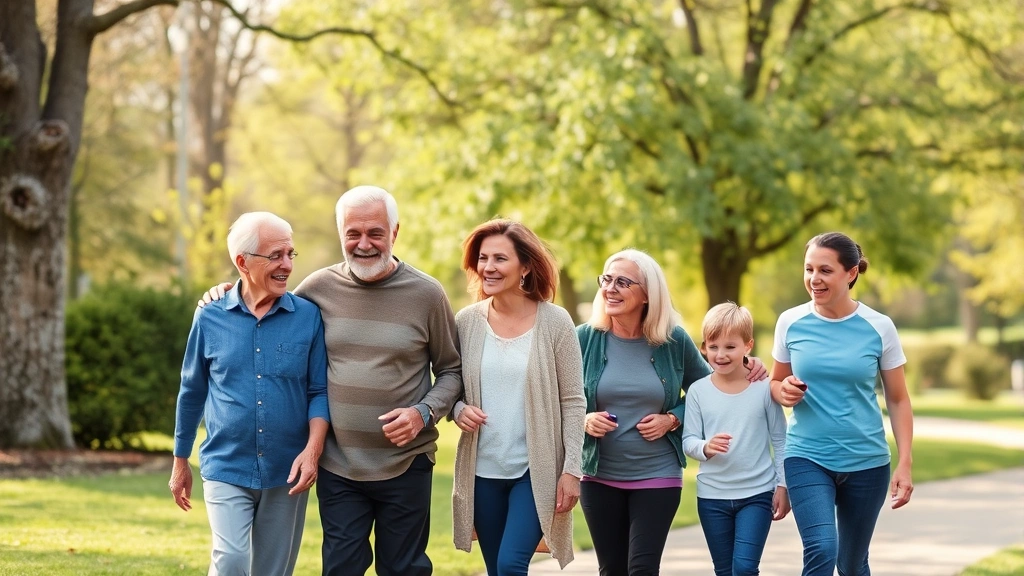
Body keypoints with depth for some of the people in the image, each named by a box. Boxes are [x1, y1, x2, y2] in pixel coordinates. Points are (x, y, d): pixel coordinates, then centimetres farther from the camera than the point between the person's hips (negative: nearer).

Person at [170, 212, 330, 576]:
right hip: (227, 468, -1)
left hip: (287, 472, 1)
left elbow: (320, 391, 1)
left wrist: (312, 450, -15)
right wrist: (180, 462, 17)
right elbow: (192, 392, 11)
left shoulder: (308, 317, -2)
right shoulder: (210, 319, 0)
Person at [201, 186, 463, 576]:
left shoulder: (426, 294, -4)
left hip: (405, 467, -1)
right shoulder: (319, 287, 1)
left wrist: (424, 412, -13)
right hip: (338, 468, 1)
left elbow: (451, 371, 4)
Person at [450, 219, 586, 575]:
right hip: (483, 470, 4)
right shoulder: (466, 321, 0)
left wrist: (571, 469, -9)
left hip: (537, 471, -3)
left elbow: (573, 402, -5)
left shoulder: (555, 322, -7)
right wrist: (458, 409, -12)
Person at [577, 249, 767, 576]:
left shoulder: (674, 340, -5)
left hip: (658, 476, -1)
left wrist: (672, 419, -9)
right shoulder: (585, 339, -4)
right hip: (599, 476, 1)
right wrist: (583, 420, -16)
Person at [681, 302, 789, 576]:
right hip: (712, 496, 2)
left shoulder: (764, 388, -6)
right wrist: (706, 447, -25)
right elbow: (688, 441, -3)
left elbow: (780, 440, 0)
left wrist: (783, 486, -2)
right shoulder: (698, 391, -3)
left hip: (757, 494, -2)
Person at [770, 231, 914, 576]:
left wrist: (905, 463, -5)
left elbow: (898, 401, 3)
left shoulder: (879, 328, -4)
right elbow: (776, 383, 13)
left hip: (866, 462, 1)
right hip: (807, 458, -1)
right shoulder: (790, 322, -1)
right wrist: (783, 392, -11)